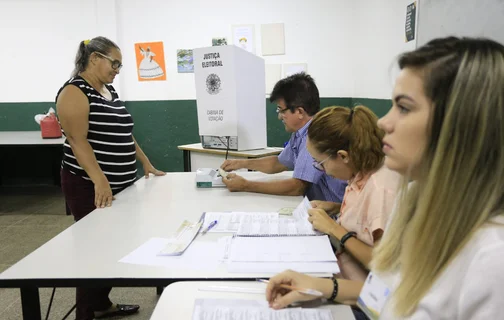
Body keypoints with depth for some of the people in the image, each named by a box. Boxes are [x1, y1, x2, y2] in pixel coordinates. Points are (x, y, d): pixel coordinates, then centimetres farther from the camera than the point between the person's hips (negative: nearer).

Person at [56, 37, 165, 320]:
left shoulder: (110, 90, 14)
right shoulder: (75, 92, -12)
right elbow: (78, 140, -21)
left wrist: (146, 164, 17)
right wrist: (99, 180, -31)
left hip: (121, 185, 8)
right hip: (91, 188, -8)